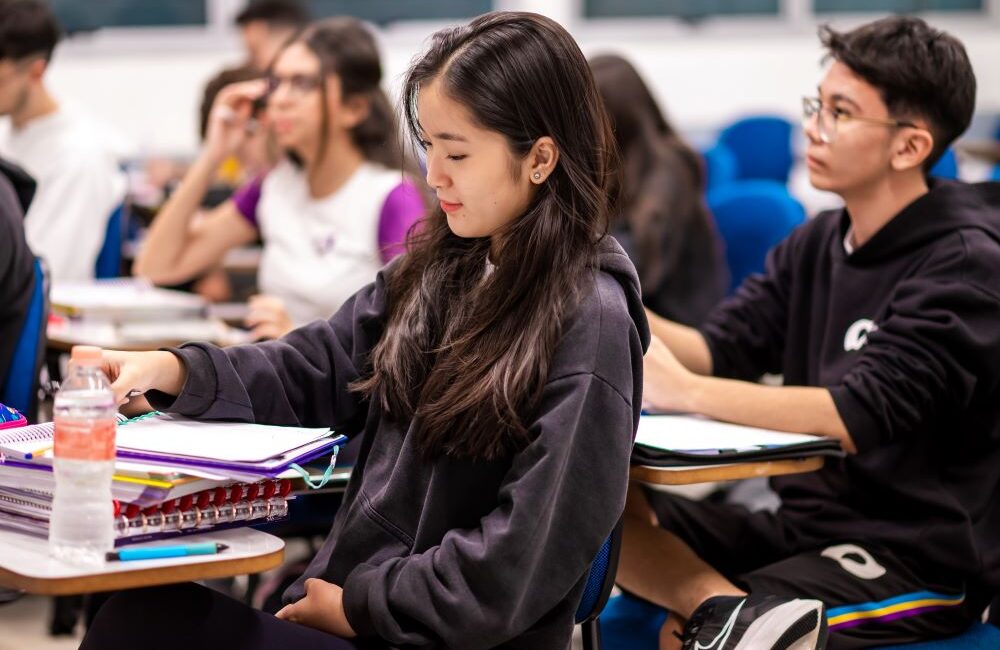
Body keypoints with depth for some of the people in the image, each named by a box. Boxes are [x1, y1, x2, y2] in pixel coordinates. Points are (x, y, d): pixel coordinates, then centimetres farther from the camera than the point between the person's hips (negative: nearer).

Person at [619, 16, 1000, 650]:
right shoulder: (818, 244, 10)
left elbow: (860, 415, -26)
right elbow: (716, 350, 4)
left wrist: (683, 391, -28)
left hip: (922, 559, -9)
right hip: (805, 526, 9)